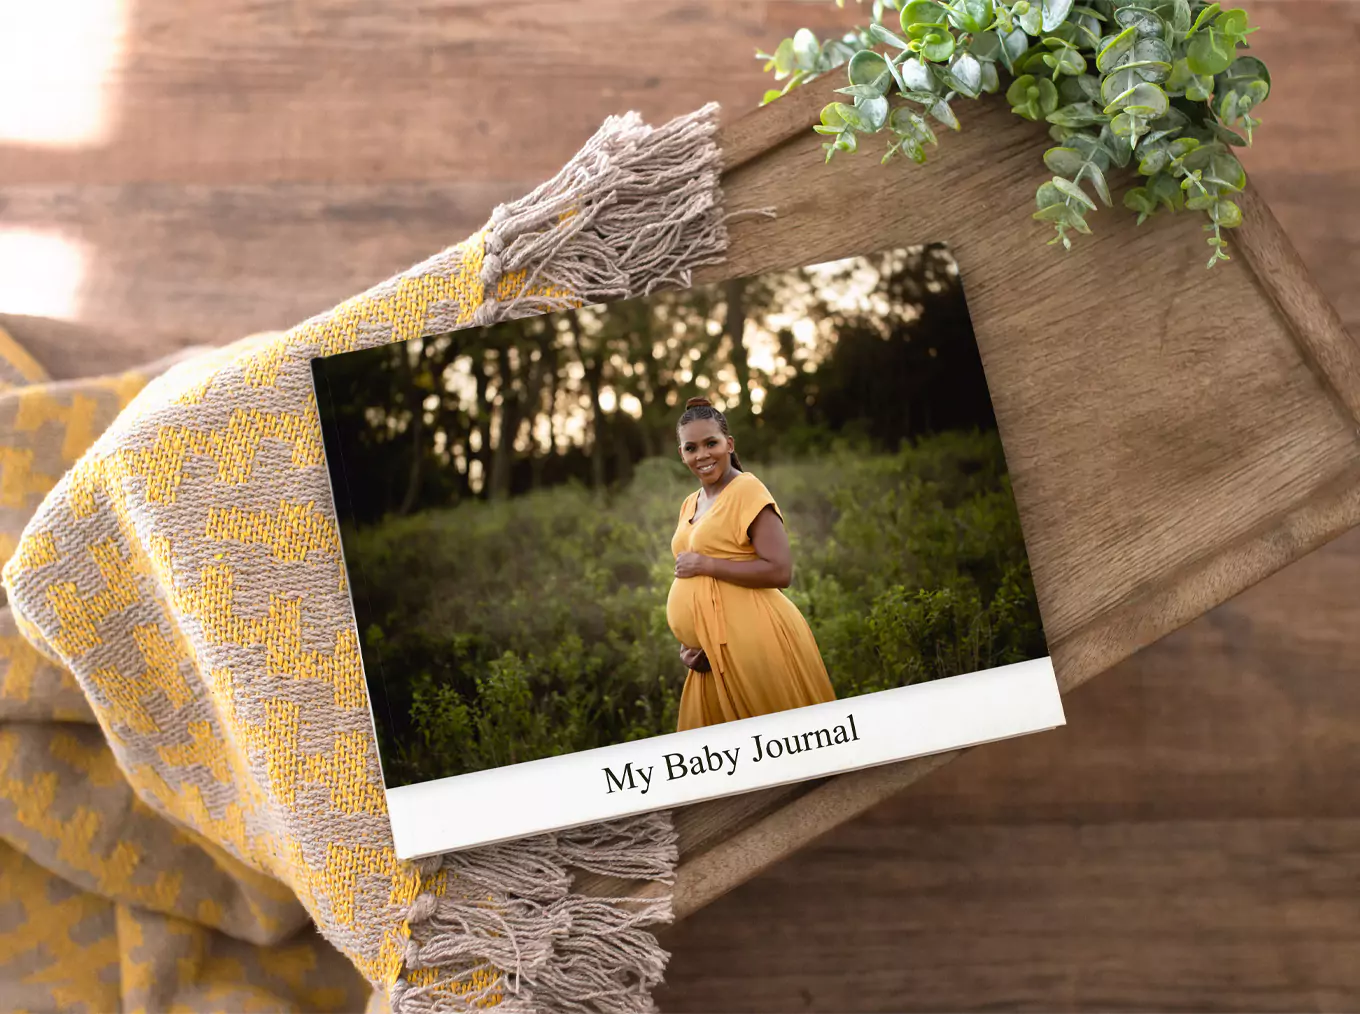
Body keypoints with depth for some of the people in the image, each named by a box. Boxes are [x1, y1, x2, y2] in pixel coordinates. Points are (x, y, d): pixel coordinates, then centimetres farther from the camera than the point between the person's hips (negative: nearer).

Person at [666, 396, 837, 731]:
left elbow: (780, 571, -19)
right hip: (714, 652, 8)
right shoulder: (690, 505, 15)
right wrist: (687, 644, 7)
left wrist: (704, 564, -15)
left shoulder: (747, 491, -9)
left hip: (754, 640, -8)